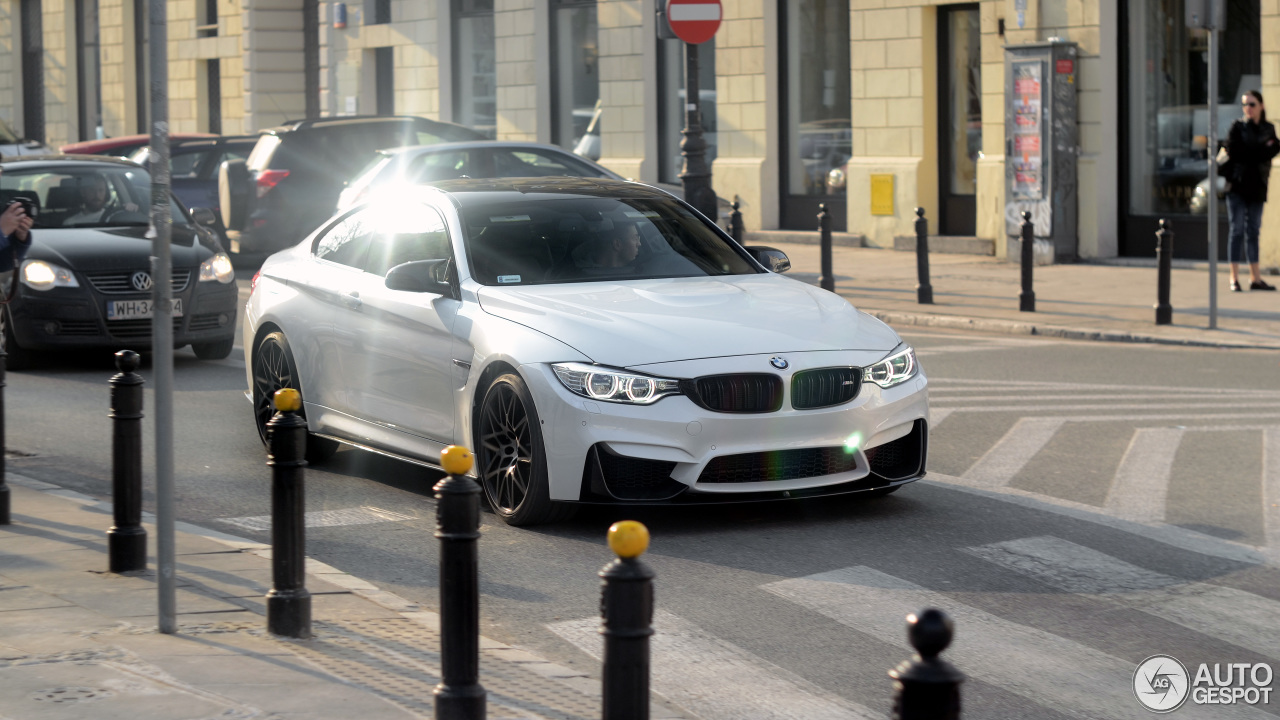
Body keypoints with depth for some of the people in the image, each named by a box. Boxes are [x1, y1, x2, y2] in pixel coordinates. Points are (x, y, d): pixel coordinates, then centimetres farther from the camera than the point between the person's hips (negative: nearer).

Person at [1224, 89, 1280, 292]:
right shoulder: (1237, 127, 1)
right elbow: (1233, 152, -11)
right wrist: (1262, 152, -10)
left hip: (1257, 186, 4)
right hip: (1237, 185, -4)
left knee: (1253, 231, 7)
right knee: (1237, 229, -5)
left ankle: (1255, 278, 10)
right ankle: (1234, 277, -4)